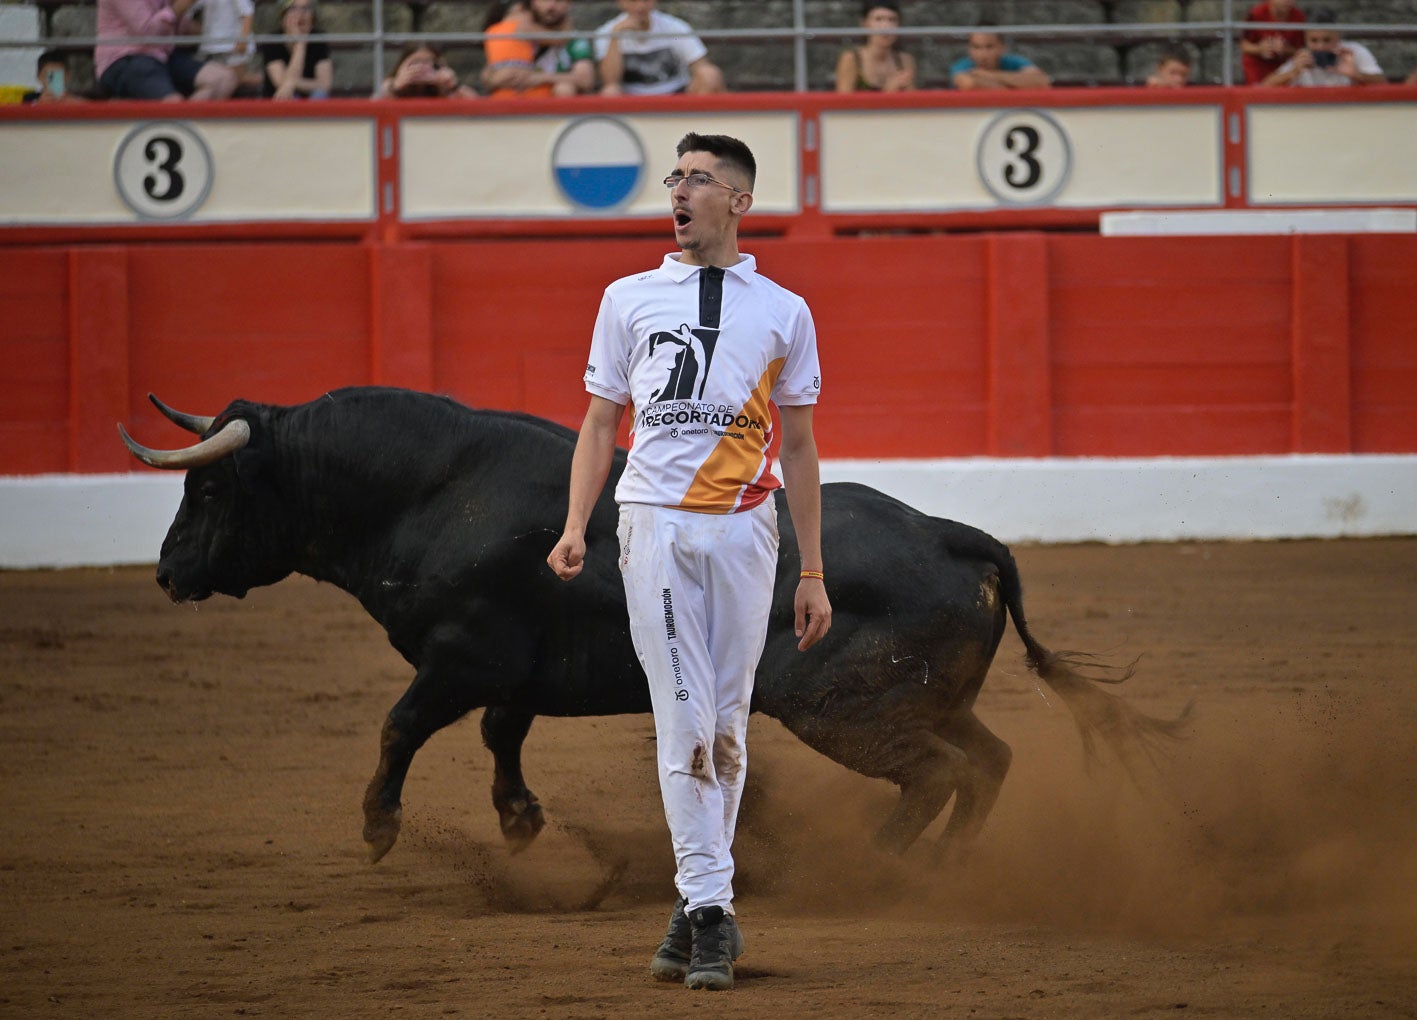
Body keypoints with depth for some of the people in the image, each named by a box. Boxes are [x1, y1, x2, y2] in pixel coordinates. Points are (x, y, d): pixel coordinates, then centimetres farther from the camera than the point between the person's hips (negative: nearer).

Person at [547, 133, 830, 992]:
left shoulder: (782, 311, 11)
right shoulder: (630, 300, 12)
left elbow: (798, 446, 12)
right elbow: (600, 426, 13)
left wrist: (813, 574, 9)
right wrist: (576, 527, -3)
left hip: (743, 531, 0)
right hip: (654, 525, 0)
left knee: (727, 723, 3)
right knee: (685, 719, -8)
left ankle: (701, 903, 13)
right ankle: (708, 910, -9)